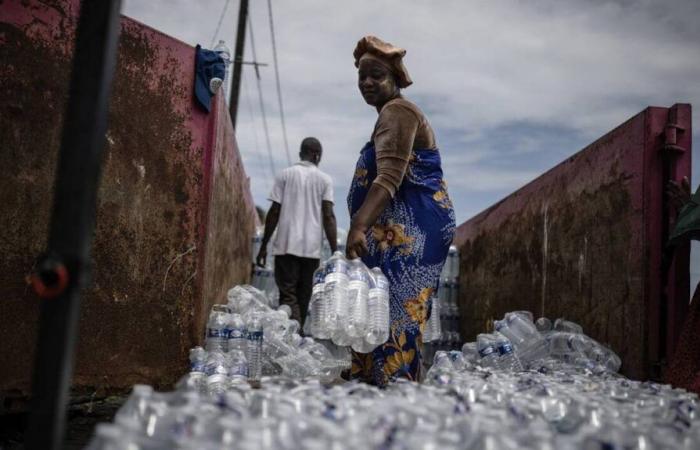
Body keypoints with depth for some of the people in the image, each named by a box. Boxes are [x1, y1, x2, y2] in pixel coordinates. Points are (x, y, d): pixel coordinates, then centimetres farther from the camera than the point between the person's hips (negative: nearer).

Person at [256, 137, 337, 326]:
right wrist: (335, 251, -2)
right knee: (303, 296, 12)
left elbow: (274, 212, 1)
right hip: (311, 247, 1)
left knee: (288, 295, -3)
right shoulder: (325, 179, 6)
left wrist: (263, 246, 6)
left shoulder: (285, 174, 6)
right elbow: (328, 216, -3)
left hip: (286, 245, -1)